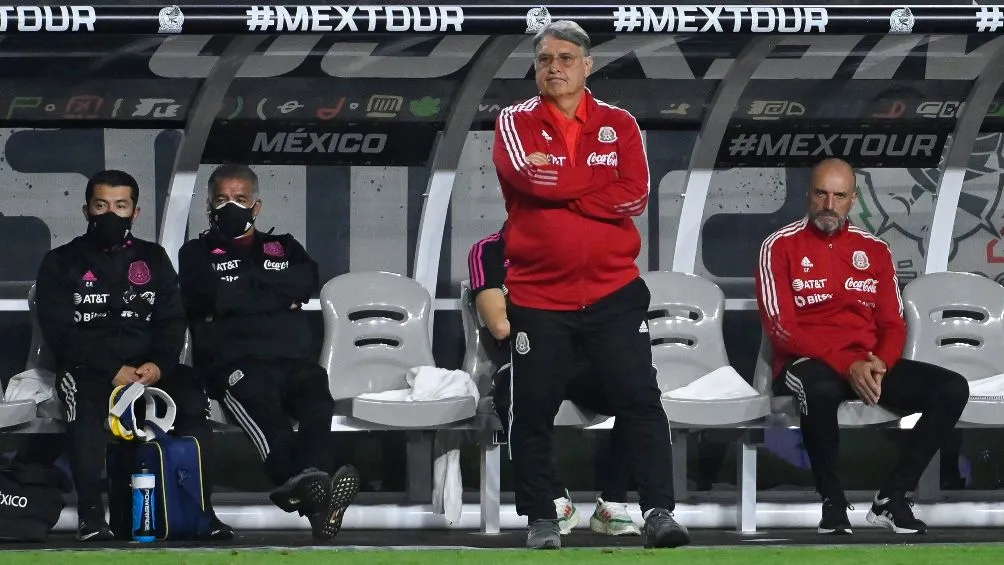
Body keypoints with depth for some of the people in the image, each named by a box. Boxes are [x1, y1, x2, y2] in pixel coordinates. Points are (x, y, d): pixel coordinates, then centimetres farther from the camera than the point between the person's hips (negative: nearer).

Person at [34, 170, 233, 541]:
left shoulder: (153, 259, 17)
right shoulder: (61, 263, 8)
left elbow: (172, 322, 9)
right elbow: (59, 332, -3)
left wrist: (159, 365, -14)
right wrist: (113, 370, -17)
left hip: (149, 366, 2)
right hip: (86, 368, -2)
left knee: (192, 397, -29)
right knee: (87, 406, -37)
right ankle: (90, 514, -35)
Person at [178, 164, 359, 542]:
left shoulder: (283, 248, 30)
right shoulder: (198, 253, 22)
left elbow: (307, 282, 7)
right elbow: (209, 296, -1)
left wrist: (244, 286, 4)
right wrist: (278, 296, 5)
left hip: (293, 359, 3)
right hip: (233, 364, -3)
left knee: (316, 398, -35)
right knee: (260, 399, -40)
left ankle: (302, 487, -62)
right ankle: (309, 490, -65)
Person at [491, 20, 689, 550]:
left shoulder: (618, 124, 6)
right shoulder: (516, 122, 2)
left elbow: (636, 196, -8)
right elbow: (529, 177, -18)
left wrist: (561, 188, -10)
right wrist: (601, 184, -10)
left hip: (613, 291, 0)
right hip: (538, 296, 0)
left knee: (640, 400, -7)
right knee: (533, 411, 4)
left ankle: (658, 511, -7)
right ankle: (540, 520, 15)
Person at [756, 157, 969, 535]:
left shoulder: (874, 250, 14)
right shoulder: (781, 246, 0)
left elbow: (893, 325, 13)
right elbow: (781, 327, -9)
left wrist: (879, 365, -12)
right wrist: (847, 365, -20)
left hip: (869, 366, 5)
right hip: (808, 363, -5)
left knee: (951, 389, -17)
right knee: (821, 389, -42)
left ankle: (892, 499, -14)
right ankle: (833, 501, -23)